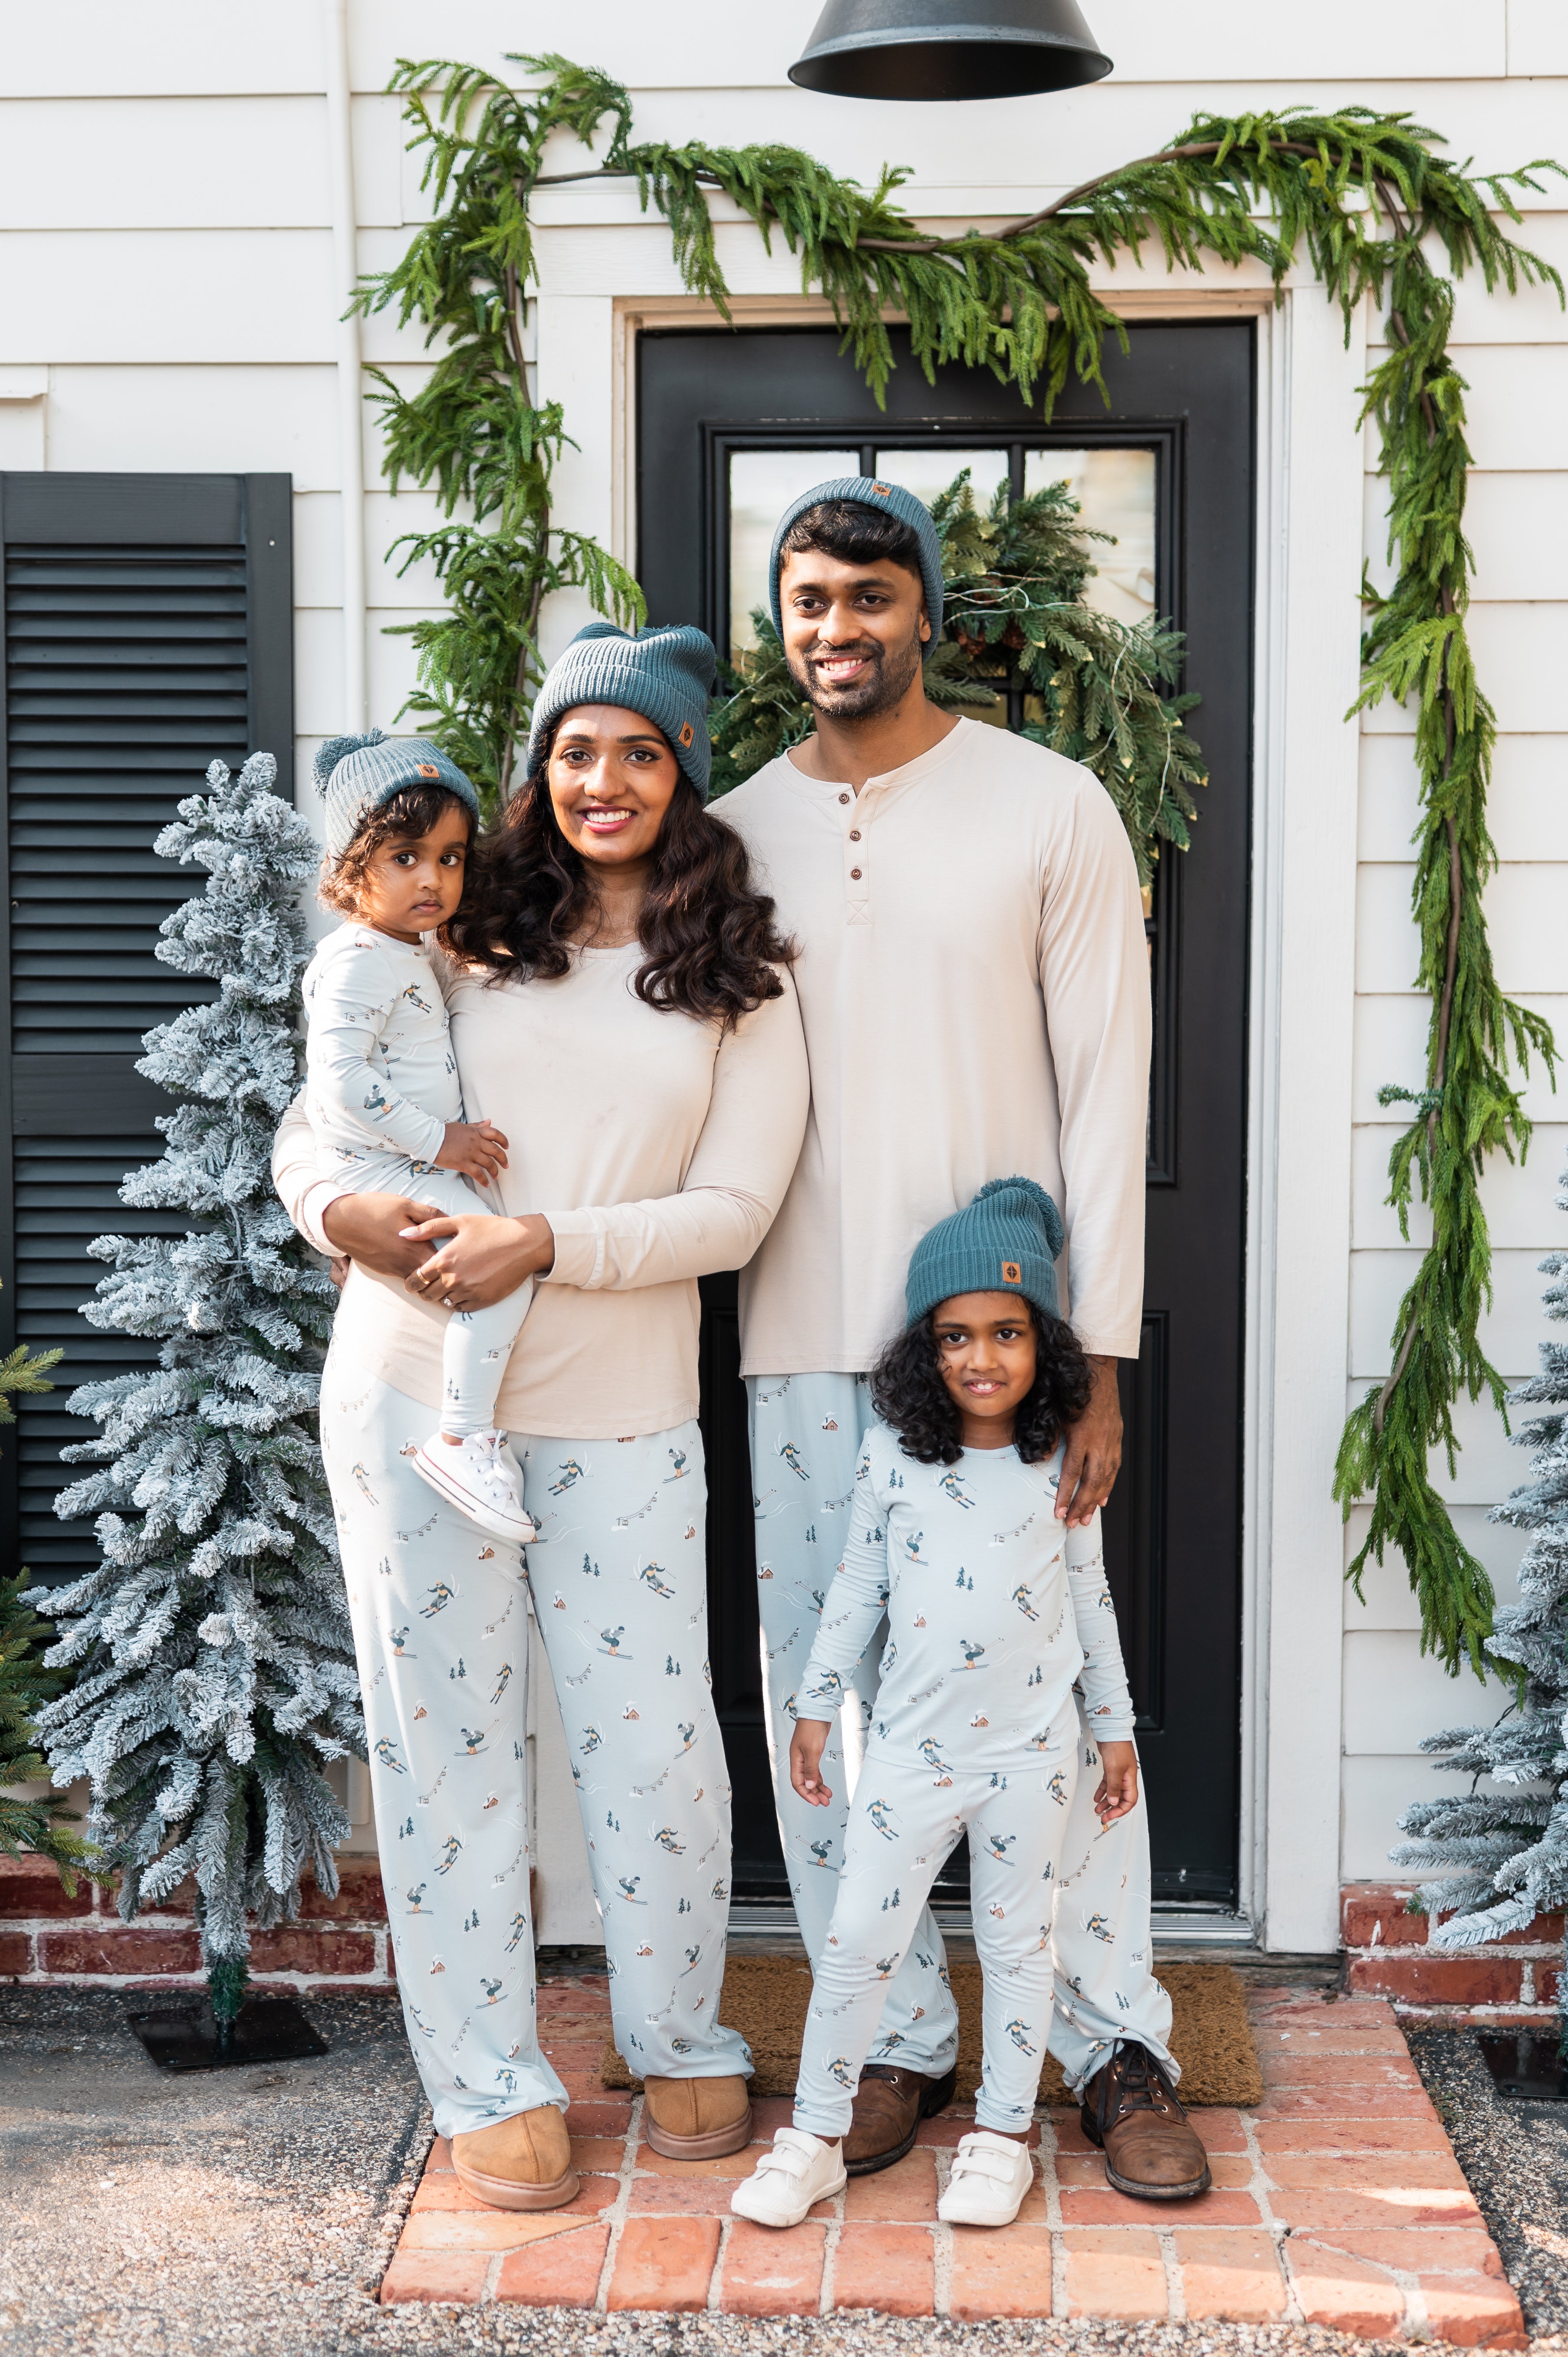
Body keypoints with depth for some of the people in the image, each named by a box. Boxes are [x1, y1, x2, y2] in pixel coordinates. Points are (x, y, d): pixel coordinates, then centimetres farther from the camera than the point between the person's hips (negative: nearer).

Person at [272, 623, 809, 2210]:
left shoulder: (742, 980, 5)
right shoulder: (469, 930, 7)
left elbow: (735, 1208, -4)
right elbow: (313, 1116, 8)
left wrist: (552, 1243, -18)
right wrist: (343, 1212, -15)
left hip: (619, 1411, 0)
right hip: (414, 1383, 1)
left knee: (656, 1739, 4)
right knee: (446, 1732, 7)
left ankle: (681, 2045, 29)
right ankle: (489, 2084, 23)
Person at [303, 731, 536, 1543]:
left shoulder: (407, 953, 14)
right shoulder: (357, 963, -19)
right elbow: (344, 1078, -27)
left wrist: (451, 1136, 17)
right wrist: (437, 1140, -24)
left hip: (420, 1162, 11)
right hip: (379, 1168, -11)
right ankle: (462, 1439, -17)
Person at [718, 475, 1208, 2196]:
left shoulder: (1053, 811, 0)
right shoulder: (732, 833, 9)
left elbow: (1108, 1090, -3)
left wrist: (1099, 1359, -9)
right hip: (803, 1344, 3)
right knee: (826, 1696, 6)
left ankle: (1114, 2045, 18)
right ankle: (899, 2041, 21)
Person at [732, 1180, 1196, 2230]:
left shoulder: (1063, 1465, -2)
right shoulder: (894, 1458, -3)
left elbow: (1090, 1595, 6)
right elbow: (858, 1589, 5)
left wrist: (1116, 1725, 9)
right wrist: (815, 1707, 7)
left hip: (1031, 1748, 0)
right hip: (913, 1742, 0)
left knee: (1018, 1944, 11)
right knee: (858, 1940, 3)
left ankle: (1003, 2135, 27)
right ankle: (816, 2137, 16)